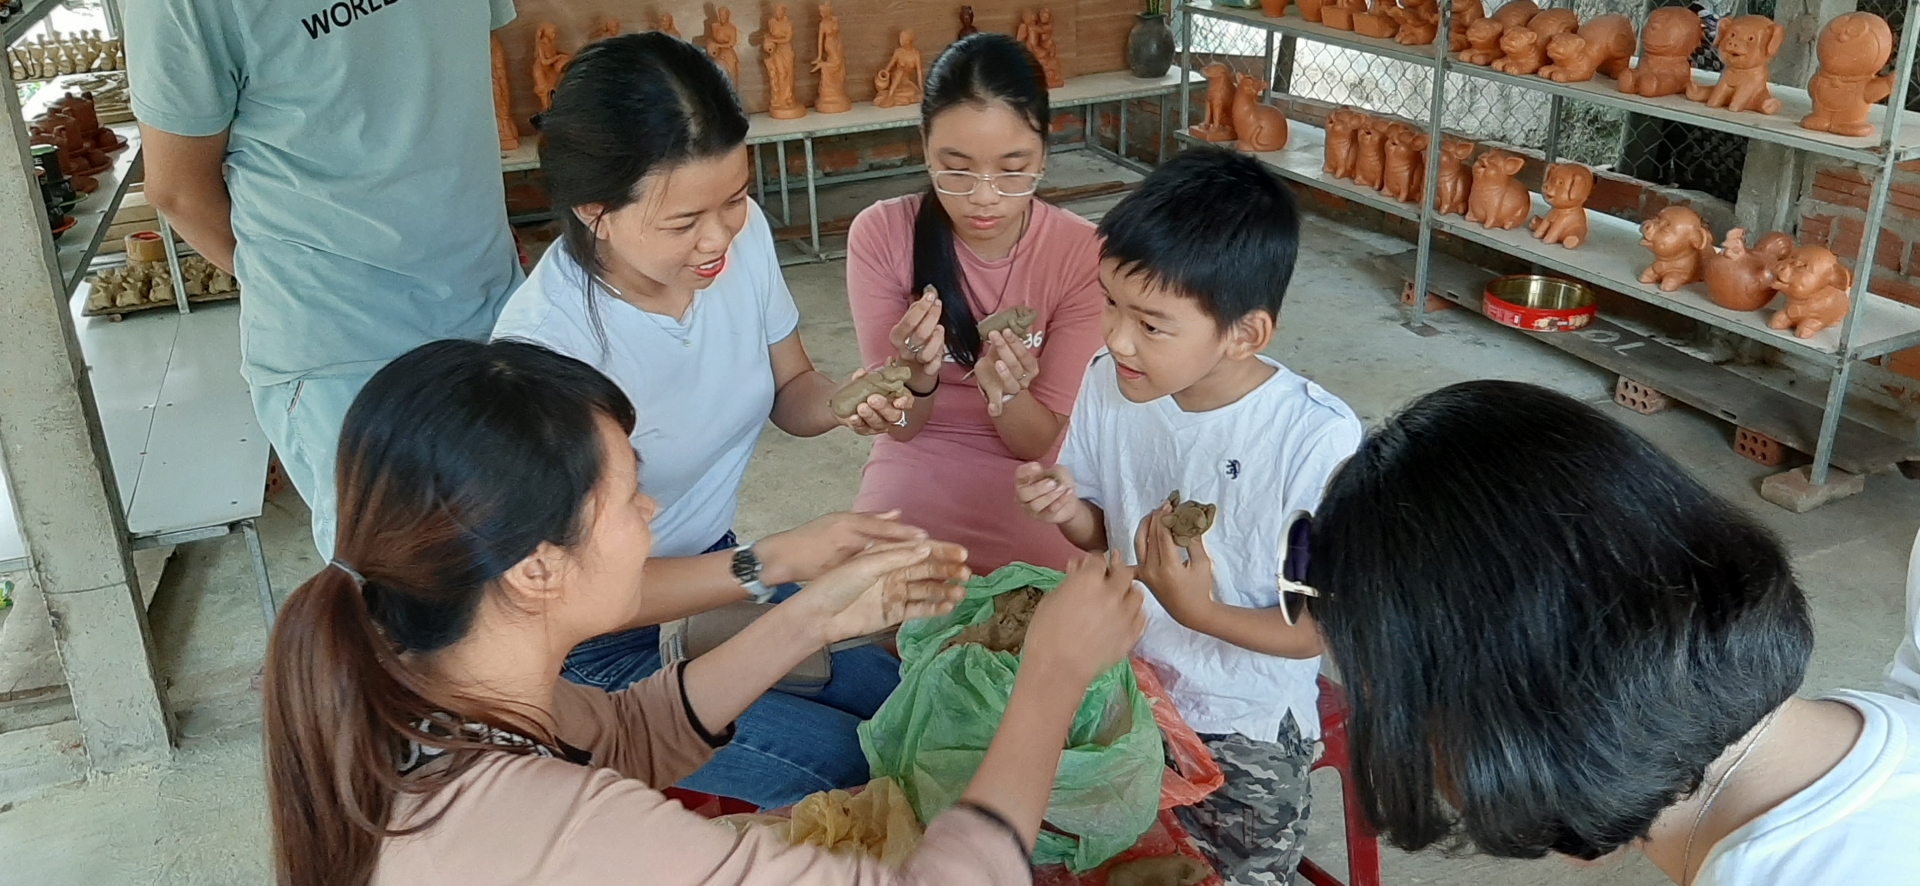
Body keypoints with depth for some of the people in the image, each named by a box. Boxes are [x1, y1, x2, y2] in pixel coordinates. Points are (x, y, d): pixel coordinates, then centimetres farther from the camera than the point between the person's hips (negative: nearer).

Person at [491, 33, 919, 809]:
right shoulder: (544, 346, -31)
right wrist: (774, 562, -32)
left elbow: (788, 393, 4)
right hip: (606, 648, -6)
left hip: (721, 570, 6)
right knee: (856, 765, -16)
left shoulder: (740, 234, -14)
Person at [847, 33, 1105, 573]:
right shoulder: (880, 235, -13)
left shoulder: (1083, 255, -15)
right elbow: (900, 427, -7)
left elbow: (1042, 443, -10)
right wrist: (917, 373, -30)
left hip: (1027, 489, 0)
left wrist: (1004, 391, -31)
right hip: (913, 479, 1)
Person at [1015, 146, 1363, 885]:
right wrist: (1069, 510, -16)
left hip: (1244, 725, -4)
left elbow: (1328, 625, -16)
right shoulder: (1109, 384, -12)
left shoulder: (1317, 442, -26)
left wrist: (1199, 612, -29)